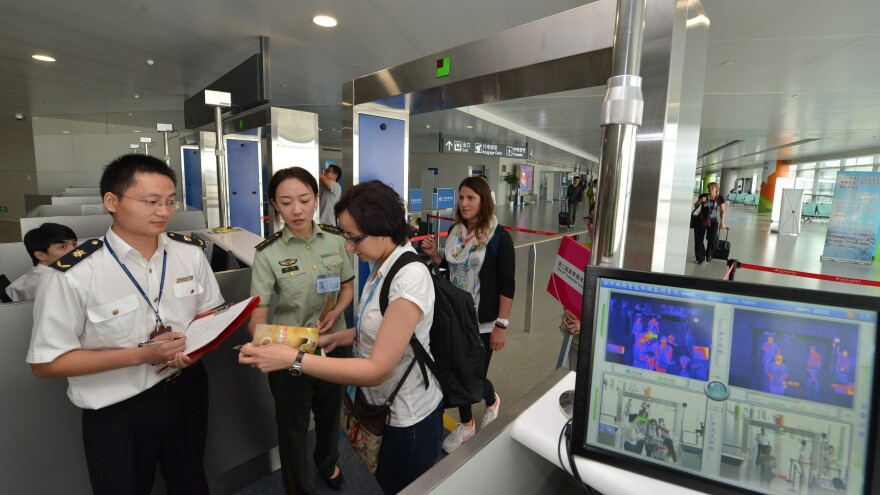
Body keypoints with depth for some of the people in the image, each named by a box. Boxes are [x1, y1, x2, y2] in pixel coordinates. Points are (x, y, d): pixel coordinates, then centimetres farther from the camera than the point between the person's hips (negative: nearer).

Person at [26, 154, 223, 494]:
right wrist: (140, 355, -23)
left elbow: (211, 313, 5)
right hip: (117, 412, -3)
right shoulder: (73, 274, -20)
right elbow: (46, 363, -13)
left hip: (186, 392, 4)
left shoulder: (191, 253, -8)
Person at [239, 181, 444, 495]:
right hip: (384, 405, 8)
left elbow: (377, 369, -29)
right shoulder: (382, 266, -2)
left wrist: (293, 360, -31)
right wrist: (337, 339, -2)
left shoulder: (411, 277, -30)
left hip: (410, 416, -8)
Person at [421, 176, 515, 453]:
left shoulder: (499, 238, -14)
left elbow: (506, 285, -14)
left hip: (482, 323, -5)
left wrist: (501, 325, -15)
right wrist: (434, 255, -5)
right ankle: (466, 425, 36)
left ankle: (492, 401, 40)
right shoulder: (455, 231, 2)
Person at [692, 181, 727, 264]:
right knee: (698, 239, -7)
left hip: (713, 221, -1)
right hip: (701, 220, 1)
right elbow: (695, 206, 9)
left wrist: (722, 222, -2)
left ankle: (709, 254, 10)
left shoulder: (720, 198, 2)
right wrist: (700, 201, -11)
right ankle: (700, 258, 8)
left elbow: (723, 211, 5)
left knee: (713, 239, -19)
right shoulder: (703, 196, 2)